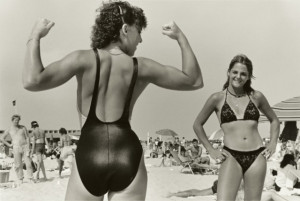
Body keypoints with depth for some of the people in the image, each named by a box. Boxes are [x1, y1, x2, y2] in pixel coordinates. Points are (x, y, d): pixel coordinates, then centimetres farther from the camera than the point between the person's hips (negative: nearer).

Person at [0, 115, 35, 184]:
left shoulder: (23, 128, 7)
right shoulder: (9, 130, 7)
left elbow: (27, 138, 4)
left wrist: (29, 148, -6)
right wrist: (9, 145, 6)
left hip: (25, 147, 0)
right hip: (16, 148, 0)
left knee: (28, 163, -6)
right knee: (18, 165, 0)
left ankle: (31, 178, 0)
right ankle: (20, 179, 12)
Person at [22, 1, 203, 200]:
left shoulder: (84, 59, -7)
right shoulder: (142, 67, 0)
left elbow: (32, 81, -18)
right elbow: (195, 81, 11)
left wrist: (35, 37, -3)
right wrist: (180, 36, 17)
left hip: (89, 157, -1)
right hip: (128, 157, 1)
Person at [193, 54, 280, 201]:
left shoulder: (256, 97, 8)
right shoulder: (217, 98, 2)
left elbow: (274, 120, 24)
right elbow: (197, 125, 12)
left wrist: (273, 144, 10)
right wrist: (211, 150, 7)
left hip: (257, 156, 3)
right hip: (231, 157, -2)